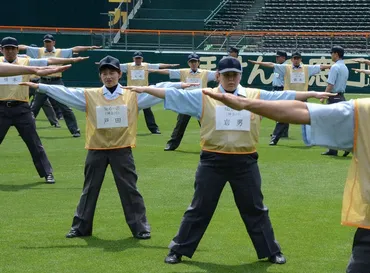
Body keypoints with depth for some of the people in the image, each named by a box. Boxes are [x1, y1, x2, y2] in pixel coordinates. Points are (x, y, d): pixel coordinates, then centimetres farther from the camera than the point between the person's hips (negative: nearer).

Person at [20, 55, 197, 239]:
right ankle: (81, 227, 22)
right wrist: (39, 86, -5)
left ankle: (140, 228, 11)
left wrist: (180, 85, -9)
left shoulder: (133, 95, 1)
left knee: (129, 190, 3)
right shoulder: (89, 95, 1)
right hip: (96, 150, 1)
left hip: (122, 150, -1)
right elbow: (64, 92, -1)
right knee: (89, 190, 11)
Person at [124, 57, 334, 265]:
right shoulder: (204, 97, 0)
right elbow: (173, 94, -1)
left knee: (255, 209, 12)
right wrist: (145, 89, -5)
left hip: (245, 162, 1)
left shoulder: (256, 96, 3)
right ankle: (178, 250, 18)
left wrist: (313, 94, -1)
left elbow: (286, 96, 4)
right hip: (213, 160, -1)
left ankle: (272, 251, 24)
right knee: (200, 208, 7)